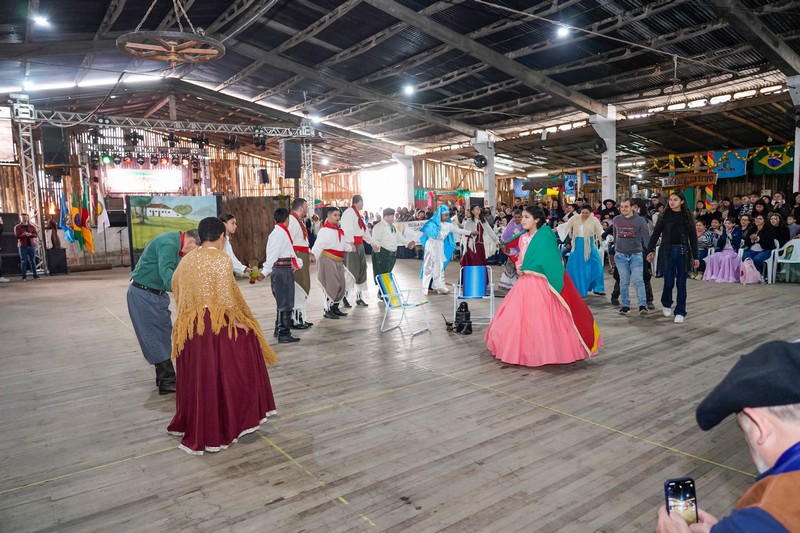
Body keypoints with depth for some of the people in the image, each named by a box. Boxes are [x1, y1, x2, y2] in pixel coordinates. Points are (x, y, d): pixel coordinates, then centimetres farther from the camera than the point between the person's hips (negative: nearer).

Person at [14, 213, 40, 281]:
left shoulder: (32, 226, 11)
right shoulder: (17, 227, 4)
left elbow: (36, 235, 0)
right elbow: (17, 236, -7)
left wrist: (30, 234, -18)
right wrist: (24, 235, -20)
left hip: (31, 245, 2)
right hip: (22, 246, -2)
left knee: (32, 260, 3)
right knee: (23, 261, -2)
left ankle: (35, 274, 7)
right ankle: (24, 276, 1)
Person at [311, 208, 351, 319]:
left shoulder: (339, 230, 16)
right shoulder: (325, 230, -12)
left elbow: (343, 244, 19)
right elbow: (318, 246, -16)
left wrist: (350, 247, 0)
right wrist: (317, 259, -16)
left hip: (338, 261, 9)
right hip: (328, 260, -9)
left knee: (340, 285, 12)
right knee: (330, 285, -6)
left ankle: (335, 308, 25)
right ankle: (328, 310, 3)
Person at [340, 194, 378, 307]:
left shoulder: (358, 214, 21)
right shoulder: (349, 212, -10)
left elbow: (365, 231, 25)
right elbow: (347, 229, -21)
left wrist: (373, 244, 24)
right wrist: (351, 243, -31)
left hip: (359, 245, 10)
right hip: (352, 245, -10)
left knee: (361, 270, 10)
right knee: (351, 271, -10)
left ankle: (359, 297, 18)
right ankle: (344, 297, -2)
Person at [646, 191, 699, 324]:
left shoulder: (688, 217, 2)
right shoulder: (664, 216, 3)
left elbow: (693, 237, 3)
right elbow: (655, 234, 0)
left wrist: (695, 257, 0)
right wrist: (650, 250, -9)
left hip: (683, 252, 0)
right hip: (668, 252, 0)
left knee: (681, 283, 3)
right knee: (669, 282, 0)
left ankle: (680, 312, 12)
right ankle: (666, 304, 29)